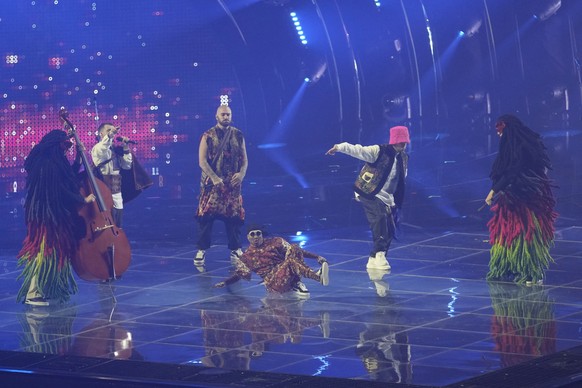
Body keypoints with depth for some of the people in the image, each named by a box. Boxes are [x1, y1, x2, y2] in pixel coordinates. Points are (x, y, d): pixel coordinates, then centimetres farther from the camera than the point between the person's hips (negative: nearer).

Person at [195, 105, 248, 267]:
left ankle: (235, 250, 13)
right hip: (212, 183, -2)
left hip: (232, 183, 2)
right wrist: (214, 178, -19)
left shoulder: (238, 135, 7)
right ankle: (202, 250, 4)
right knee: (206, 215, -3)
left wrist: (242, 173, -11)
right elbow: (202, 161, -8)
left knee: (233, 216, 4)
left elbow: (244, 158, 9)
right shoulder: (208, 136, -2)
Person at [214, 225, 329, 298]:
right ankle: (318, 276, -46)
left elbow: (296, 251, 13)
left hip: (288, 274, 3)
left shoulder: (274, 242, 15)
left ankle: (296, 284, -24)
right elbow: (239, 274, 20)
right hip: (273, 283, -3)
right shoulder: (246, 257, 14)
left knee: (293, 249, -22)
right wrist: (225, 283, 4)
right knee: (290, 261, -32)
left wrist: (316, 257, 5)